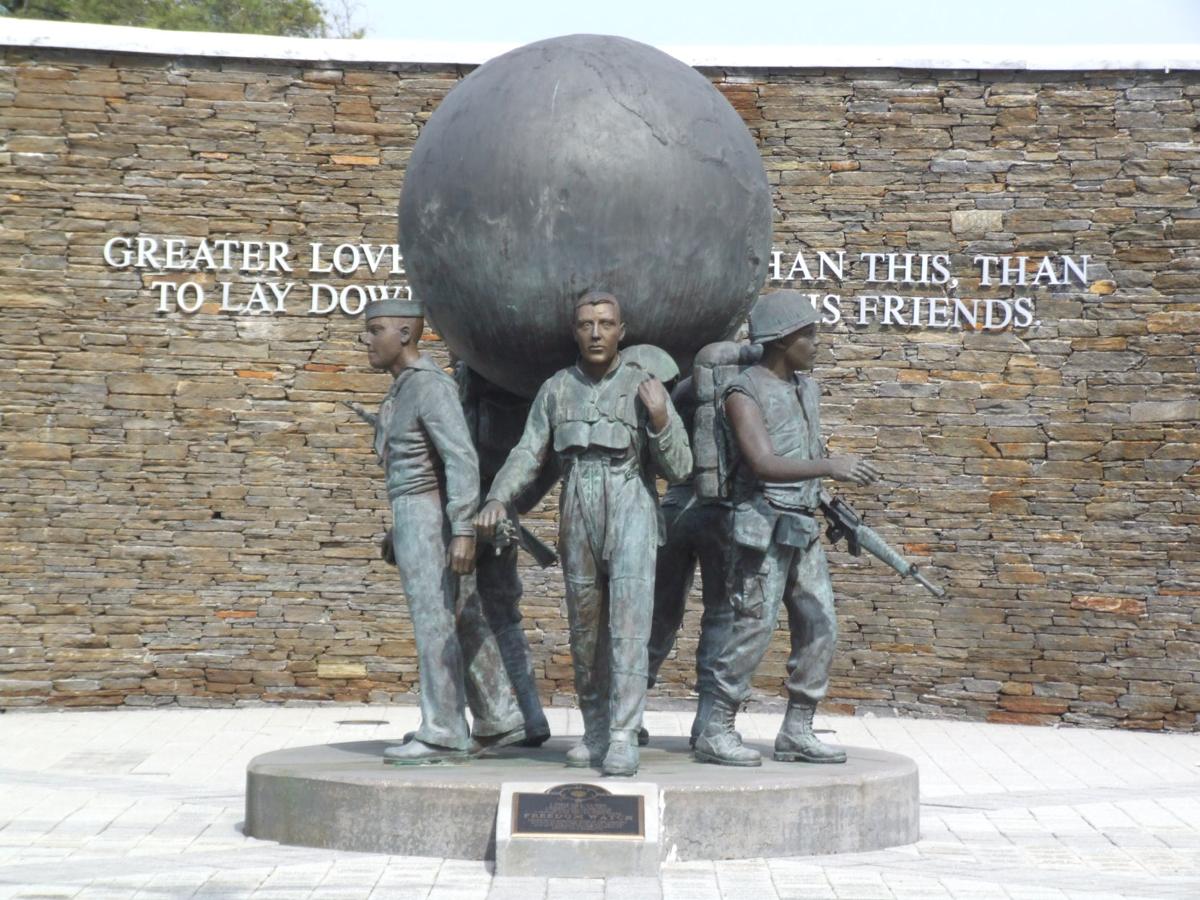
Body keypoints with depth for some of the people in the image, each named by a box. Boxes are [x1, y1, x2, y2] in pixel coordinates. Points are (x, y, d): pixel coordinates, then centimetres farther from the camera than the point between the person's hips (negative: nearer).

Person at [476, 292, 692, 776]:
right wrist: (497, 500, -13)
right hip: (577, 518, 3)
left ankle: (623, 741, -15)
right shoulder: (556, 389, 9)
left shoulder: (645, 388, 1)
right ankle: (596, 732, 22)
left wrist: (660, 417, -14)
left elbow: (678, 468, 1)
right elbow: (527, 455, 4)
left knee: (628, 627, -13)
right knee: (585, 631, 9)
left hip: (631, 514, -3)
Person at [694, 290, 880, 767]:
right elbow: (763, 463, -23)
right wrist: (830, 467, -32)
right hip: (764, 526, -8)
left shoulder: (806, 388, 14)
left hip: (803, 529, 8)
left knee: (819, 628, 4)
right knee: (753, 628, -8)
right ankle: (716, 733, 0)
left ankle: (797, 732, 11)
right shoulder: (744, 393, -11)